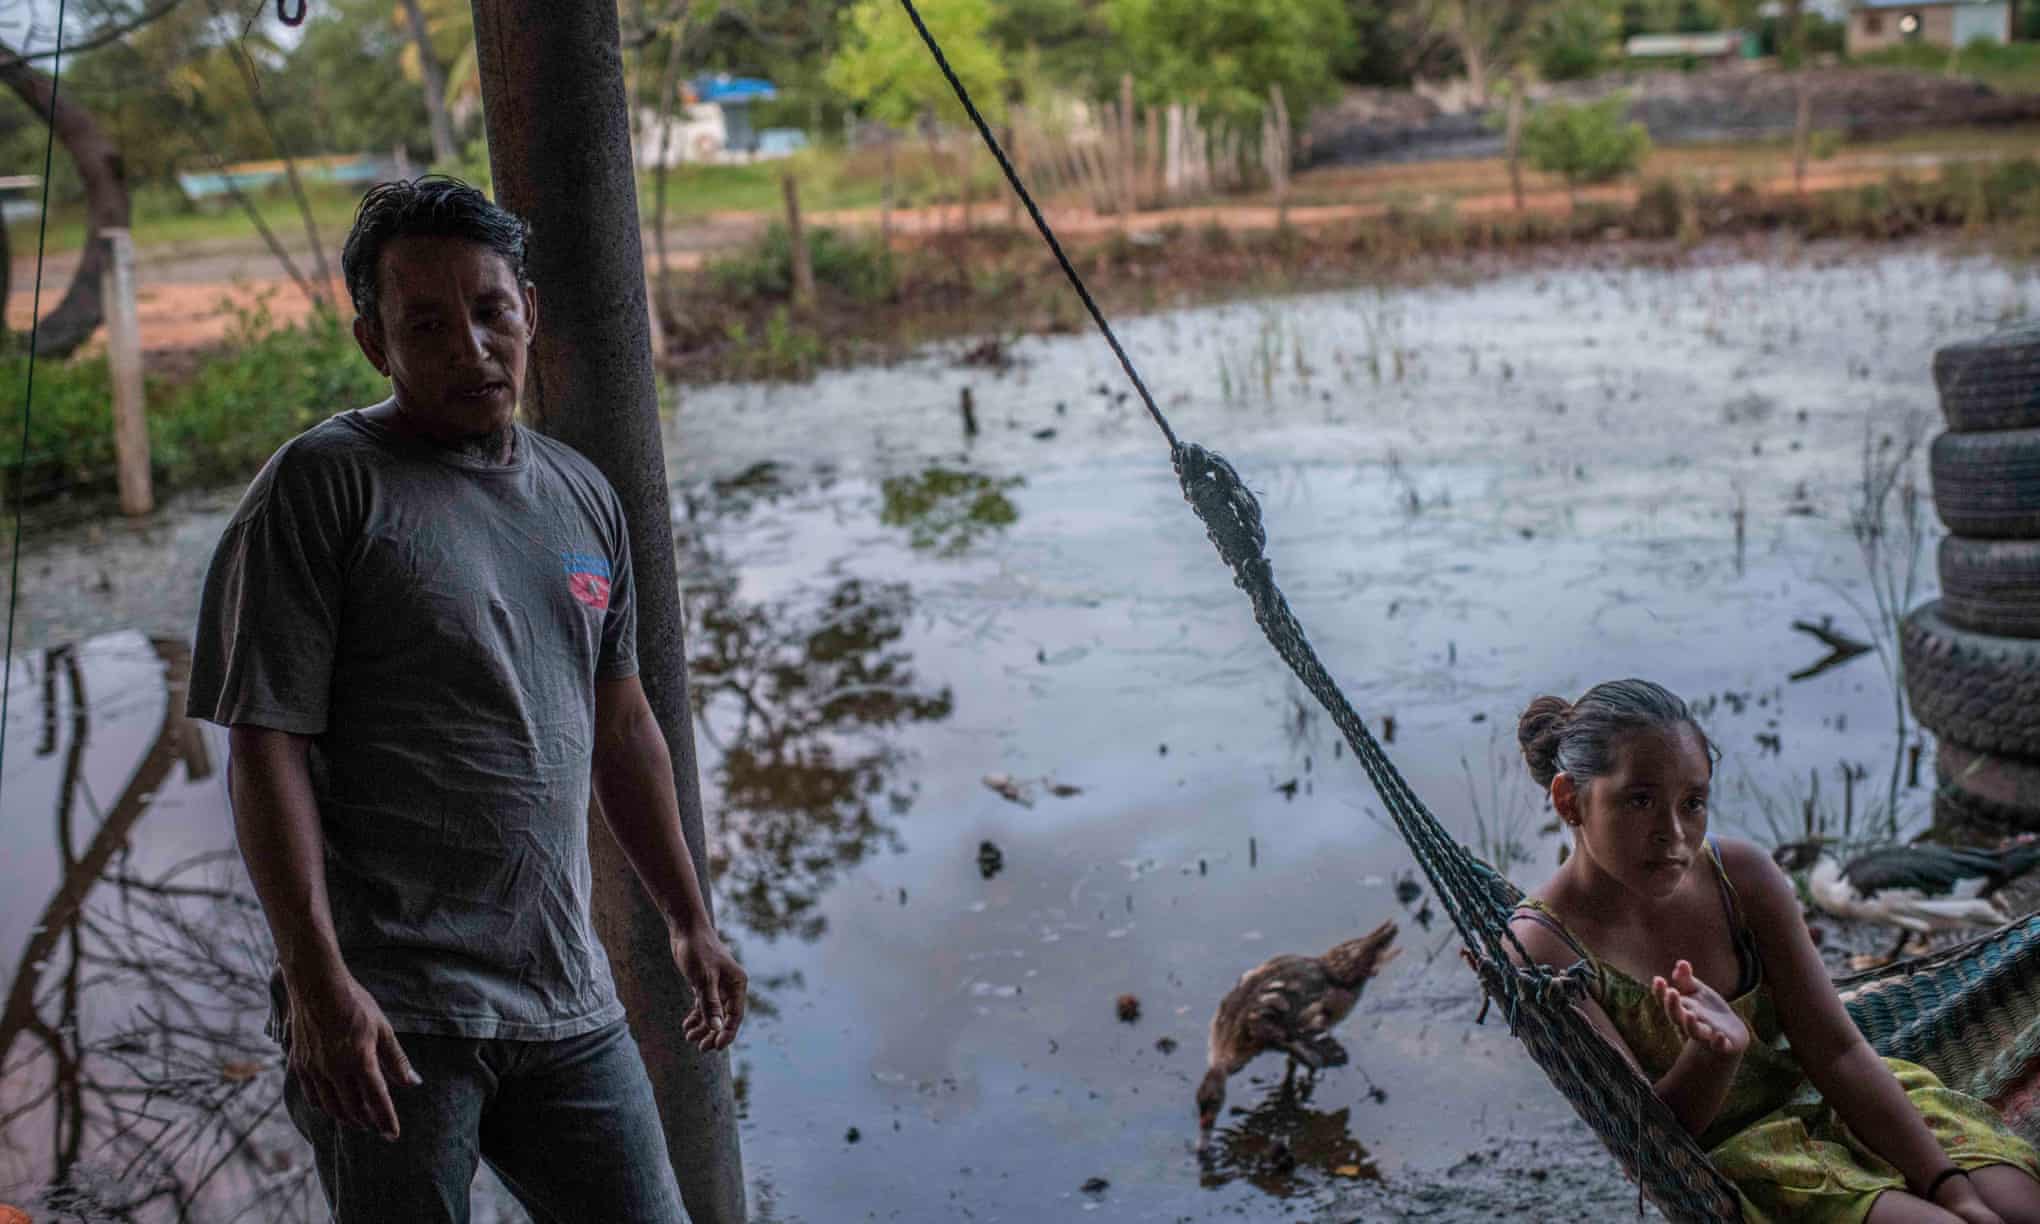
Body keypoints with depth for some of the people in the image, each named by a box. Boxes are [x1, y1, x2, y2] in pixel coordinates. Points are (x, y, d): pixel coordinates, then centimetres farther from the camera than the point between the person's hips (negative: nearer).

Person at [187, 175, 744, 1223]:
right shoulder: (324, 485, -6)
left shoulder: (583, 496, 12)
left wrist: (688, 921, 20)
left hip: (566, 1000, 6)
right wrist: (316, 977, -18)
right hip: (390, 1007, -5)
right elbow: (265, 748, -11)